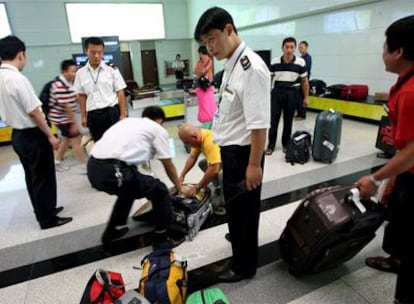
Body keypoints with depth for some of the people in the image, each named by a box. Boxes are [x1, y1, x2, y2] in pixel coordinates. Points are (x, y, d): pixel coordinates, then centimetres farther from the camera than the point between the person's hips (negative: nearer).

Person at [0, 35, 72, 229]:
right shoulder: (18, 79, -21)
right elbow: (33, 112, -21)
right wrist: (50, 135, -12)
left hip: (17, 134, 9)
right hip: (32, 135, -9)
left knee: (32, 177, 19)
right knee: (43, 177, 4)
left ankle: (43, 211, 35)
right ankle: (48, 219, 16)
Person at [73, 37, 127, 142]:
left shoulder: (112, 69, -3)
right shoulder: (80, 73, 5)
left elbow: (120, 93, -3)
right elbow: (82, 96, 11)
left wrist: (123, 114, -6)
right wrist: (83, 116, 9)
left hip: (112, 112, -3)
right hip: (93, 115, 3)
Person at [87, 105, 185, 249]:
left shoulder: (128, 121, 29)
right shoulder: (158, 129, 10)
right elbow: (169, 166, 15)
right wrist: (179, 187, 32)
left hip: (93, 167, 8)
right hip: (112, 171, -8)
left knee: (129, 188, 34)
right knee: (160, 191, 9)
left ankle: (113, 230, 46)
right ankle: (163, 238, 22)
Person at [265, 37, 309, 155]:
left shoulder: (300, 63, -6)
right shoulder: (274, 62, -4)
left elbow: (304, 81, 3)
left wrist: (306, 97, 3)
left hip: (292, 93, 0)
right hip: (277, 91, 1)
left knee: (288, 120, 8)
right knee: (274, 119, 0)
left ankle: (286, 144, 22)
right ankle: (271, 145, 9)